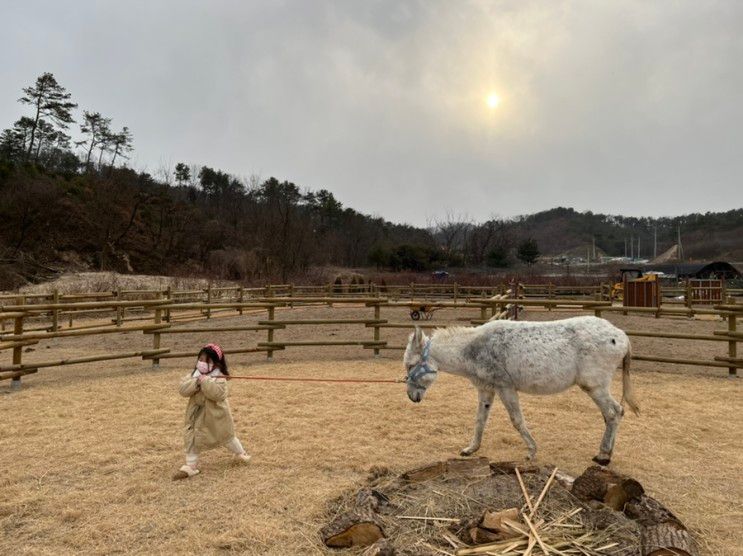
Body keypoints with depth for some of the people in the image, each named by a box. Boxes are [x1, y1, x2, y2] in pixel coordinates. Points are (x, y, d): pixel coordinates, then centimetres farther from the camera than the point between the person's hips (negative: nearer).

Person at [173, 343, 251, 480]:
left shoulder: (219, 378, -19)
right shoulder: (193, 375, -3)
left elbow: (218, 394, -34)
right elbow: (183, 390, -13)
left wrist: (205, 381, -34)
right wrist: (196, 382, -28)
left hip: (215, 415, -4)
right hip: (197, 415, 4)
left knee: (226, 436, 12)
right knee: (191, 438, 1)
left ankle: (241, 454, 36)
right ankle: (190, 466, 15)